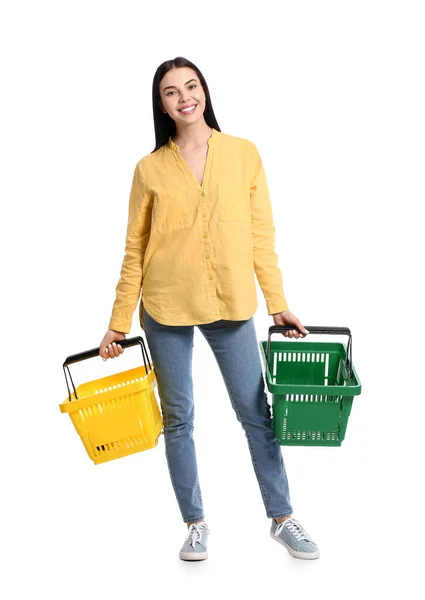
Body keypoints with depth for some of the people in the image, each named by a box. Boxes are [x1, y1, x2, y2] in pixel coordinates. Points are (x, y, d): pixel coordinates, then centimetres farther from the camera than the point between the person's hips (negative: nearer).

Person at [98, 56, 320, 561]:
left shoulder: (244, 154, 1)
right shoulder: (150, 168, 1)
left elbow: (261, 235, 3)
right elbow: (135, 250, 3)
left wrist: (278, 305, 0)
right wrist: (118, 324, 2)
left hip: (231, 305, 0)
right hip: (165, 309, 0)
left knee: (256, 412, 6)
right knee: (177, 418, 9)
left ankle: (282, 518, 23)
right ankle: (196, 523, 26)